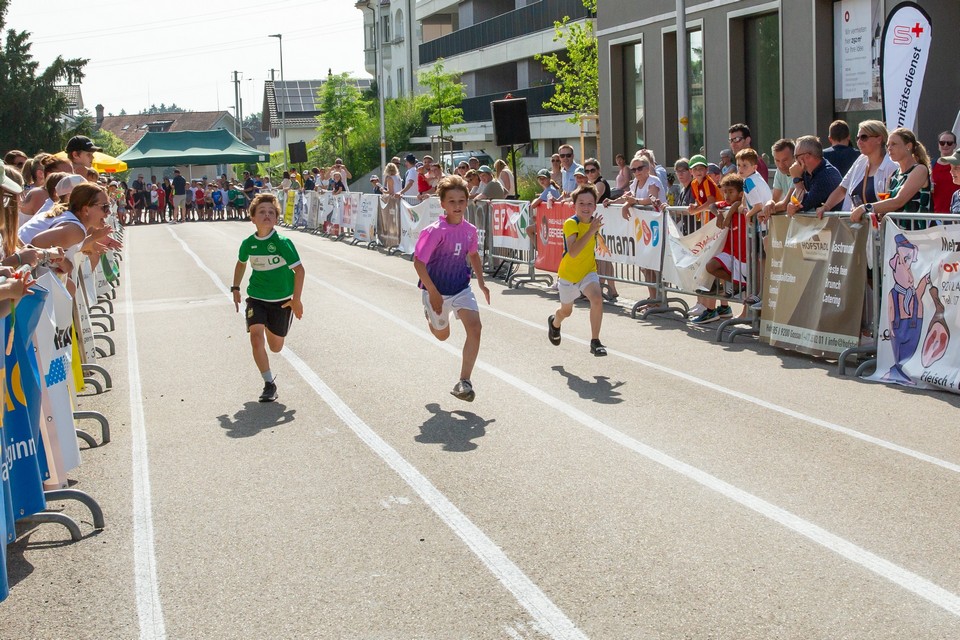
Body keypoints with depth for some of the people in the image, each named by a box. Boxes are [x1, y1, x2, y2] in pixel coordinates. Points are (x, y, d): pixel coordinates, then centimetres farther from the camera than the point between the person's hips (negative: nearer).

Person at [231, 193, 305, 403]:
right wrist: (235, 289, 15)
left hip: (282, 300, -2)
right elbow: (241, 263, 16)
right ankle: (269, 383, -6)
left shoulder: (283, 243, -18)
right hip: (256, 298, 2)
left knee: (275, 347, 9)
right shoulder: (248, 243, -6)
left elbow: (299, 270, -14)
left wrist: (296, 300, -15)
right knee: (256, 338, -18)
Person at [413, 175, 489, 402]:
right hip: (436, 291, -3)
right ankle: (430, 315, 56)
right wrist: (433, 294, -23)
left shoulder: (470, 230, -5)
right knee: (442, 335, 16)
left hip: (461, 288, 4)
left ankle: (464, 382, -13)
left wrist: (481, 283, 11)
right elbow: (418, 262, -22)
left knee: (475, 327, -17)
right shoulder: (434, 231, -22)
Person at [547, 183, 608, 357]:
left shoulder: (594, 221, -6)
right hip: (568, 273, -3)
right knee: (566, 311, 19)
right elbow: (573, 252, -40)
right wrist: (591, 231, -43)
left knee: (597, 299, -26)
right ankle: (554, 322, 56)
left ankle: (595, 342, -19)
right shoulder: (570, 224, -24)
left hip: (588, 271, 3)